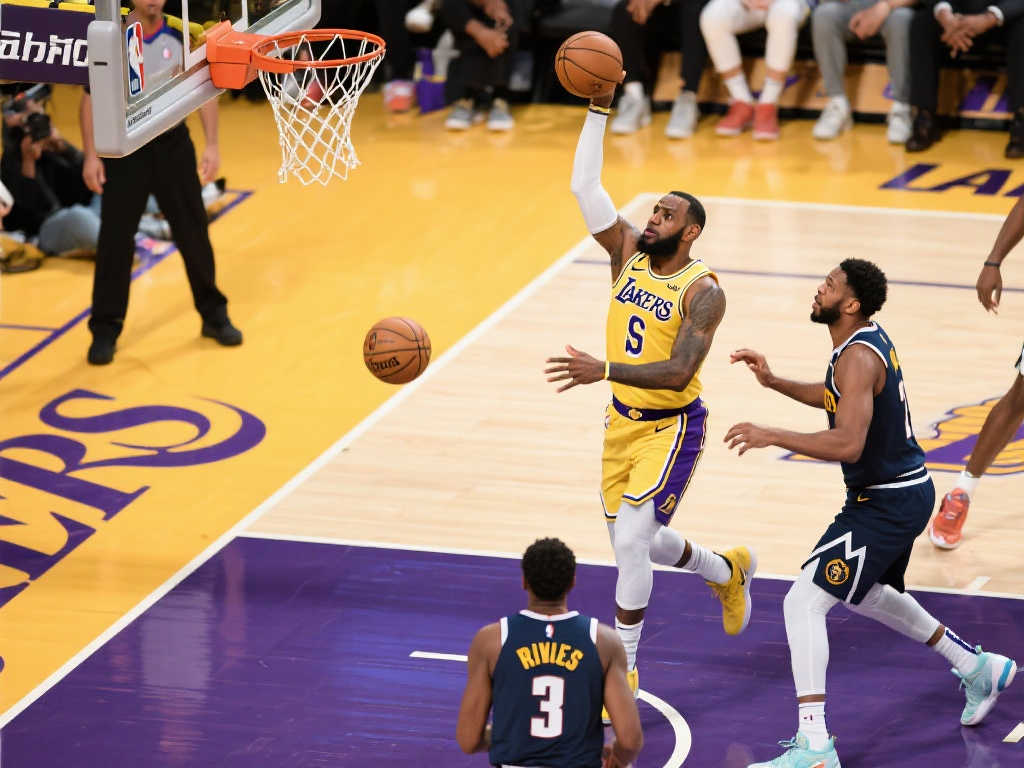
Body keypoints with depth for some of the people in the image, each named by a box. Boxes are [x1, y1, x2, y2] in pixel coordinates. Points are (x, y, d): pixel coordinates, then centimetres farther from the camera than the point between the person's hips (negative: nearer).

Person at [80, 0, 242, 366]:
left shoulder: (182, 35, -5)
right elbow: (91, 98, -3)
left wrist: (212, 145, -6)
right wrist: (91, 156, -9)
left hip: (172, 143, 2)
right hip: (124, 146, -1)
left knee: (194, 232, 6)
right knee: (115, 239, -2)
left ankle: (214, 315, 22)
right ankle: (105, 330, 6)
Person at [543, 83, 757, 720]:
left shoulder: (703, 291, -18)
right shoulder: (628, 253, -1)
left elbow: (678, 373, -28)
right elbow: (584, 187, -9)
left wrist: (605, 370, -37)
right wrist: (600, 108, -14)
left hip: (672, 427, -7)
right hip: (623, 421, 7)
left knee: (631, 539, -16)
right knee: (637, 540, 18)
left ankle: (623, 671, -5)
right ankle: (728, 571, 47)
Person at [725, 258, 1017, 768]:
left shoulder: (858, 357, -24)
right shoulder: (871, 338, 7)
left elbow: (847, 443, -34)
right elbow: (838, 400, 26)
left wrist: (772, 436, -30)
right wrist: (773, 382, 15)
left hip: (887, 504, -11)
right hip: (906, 491, 11)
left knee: (804, 600, -15)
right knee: (867, 595, 33)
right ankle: (979, 668, 44)